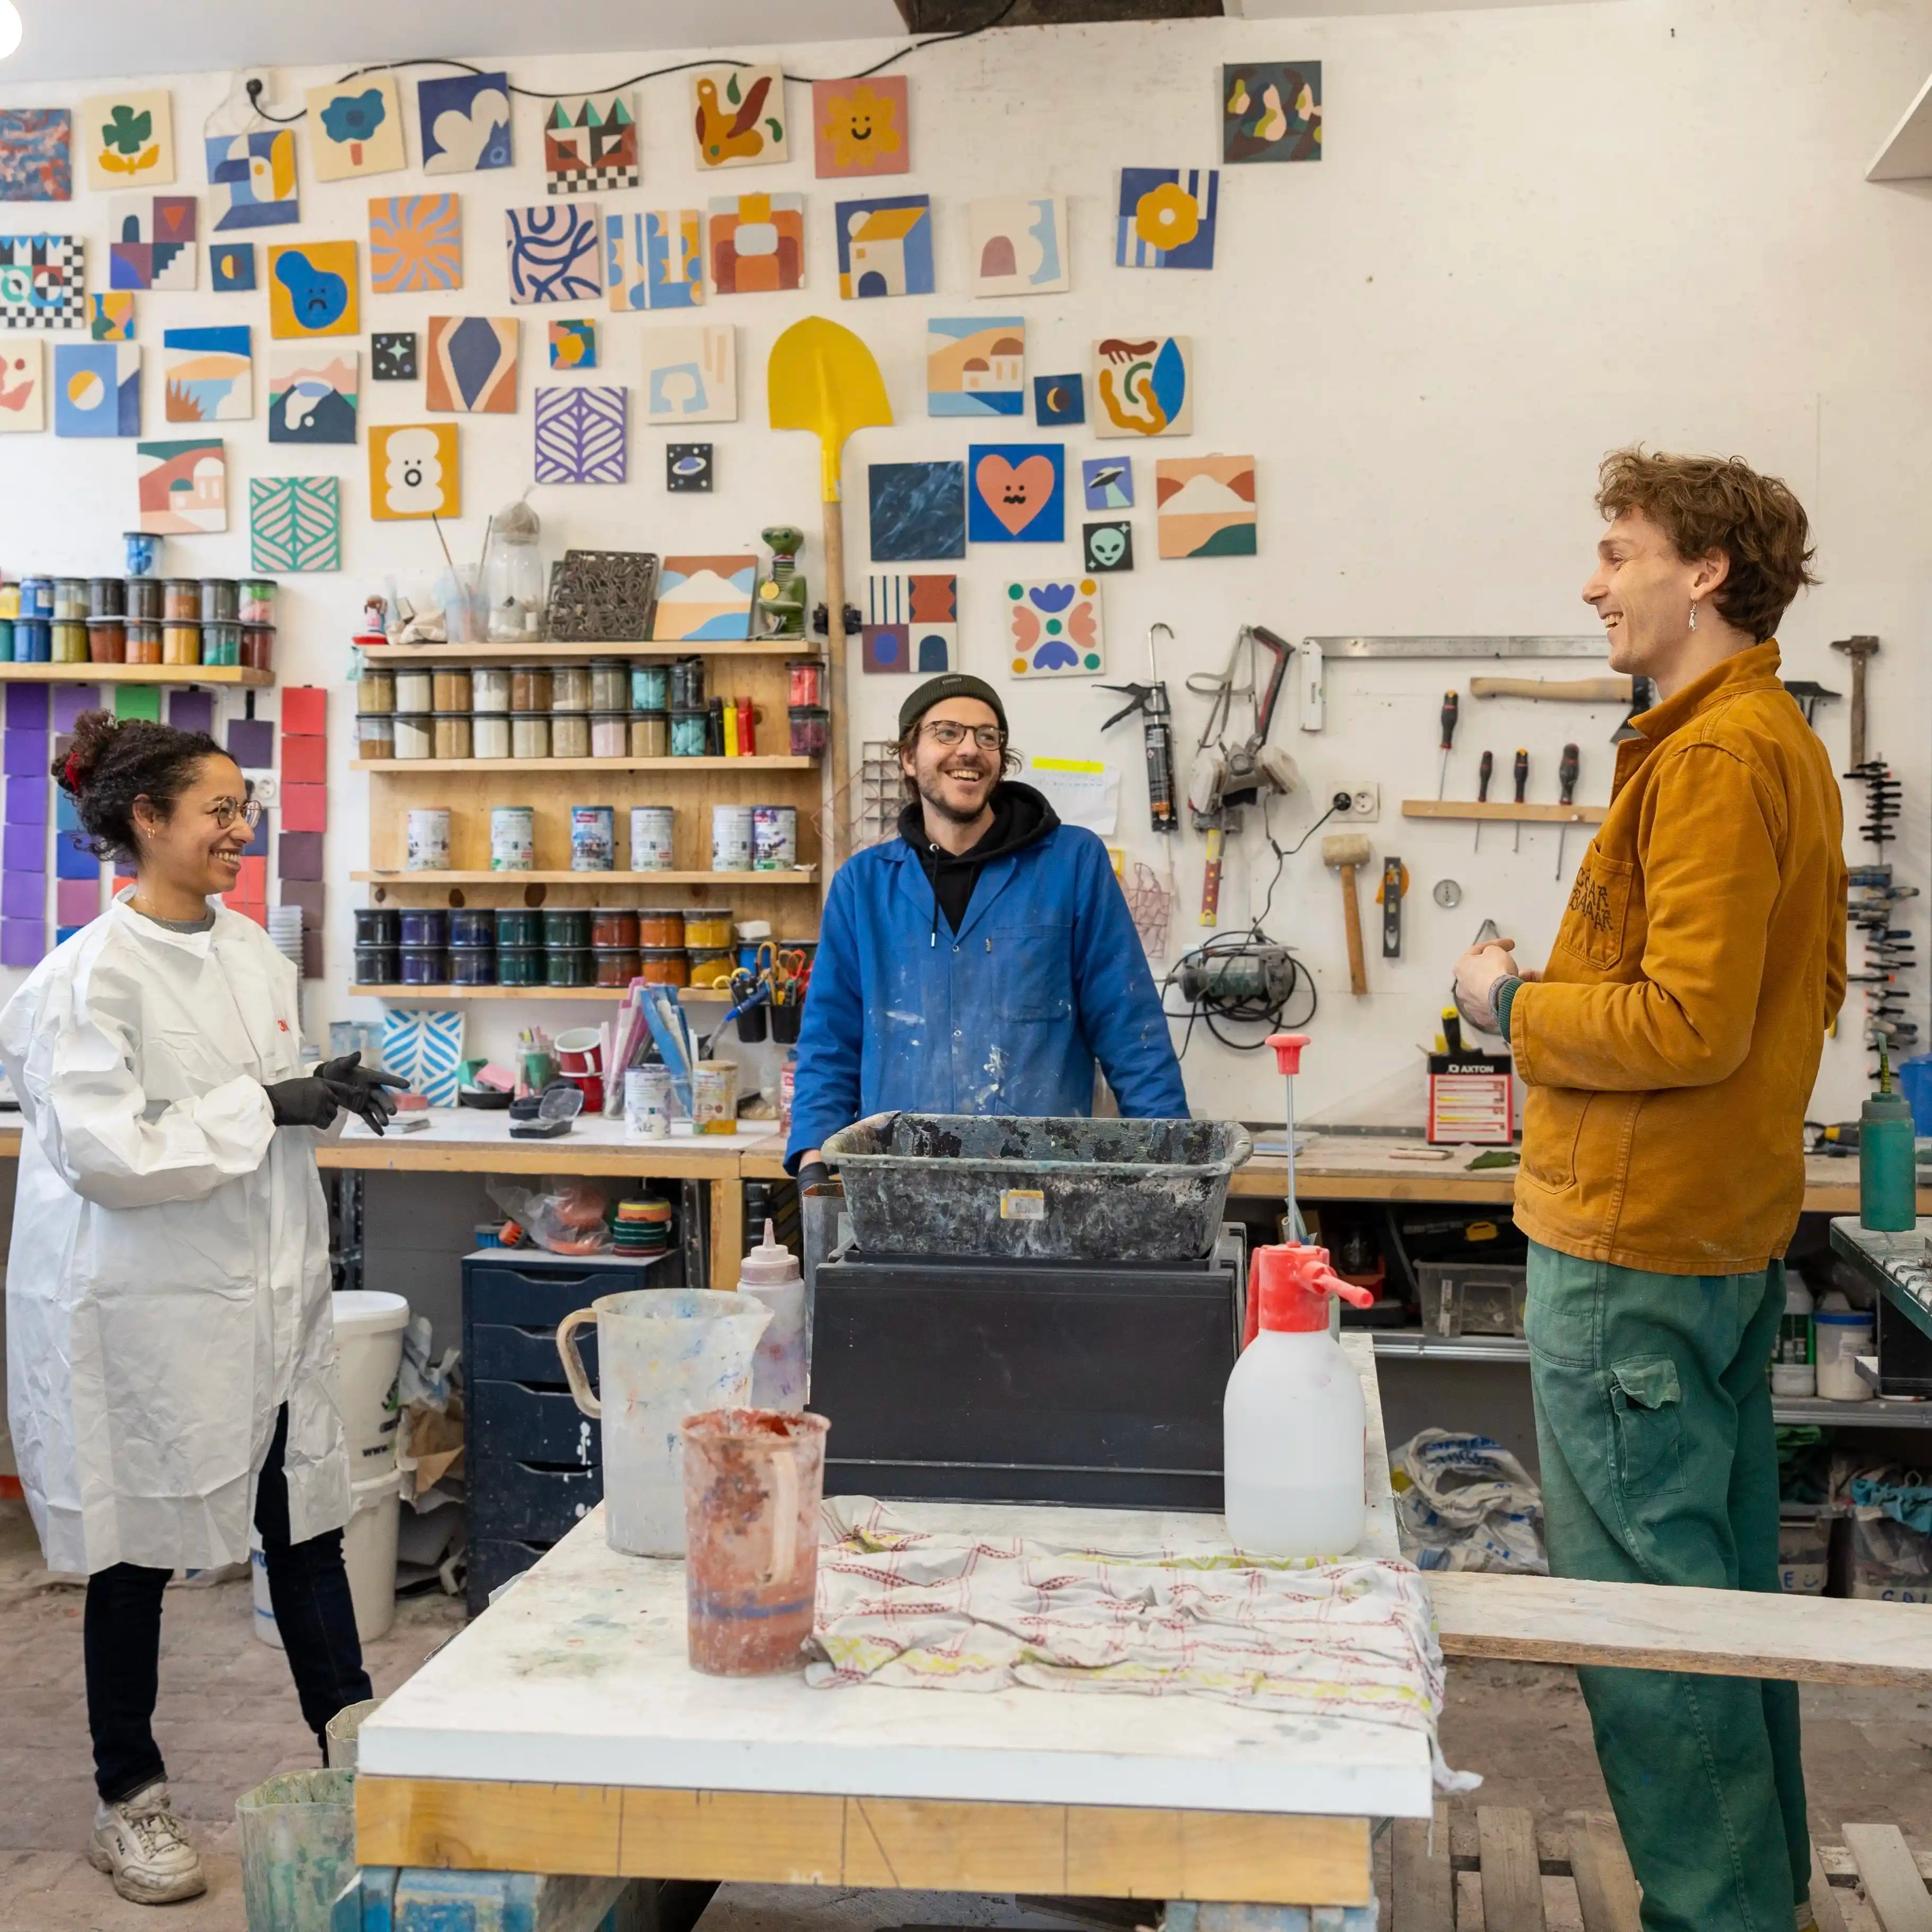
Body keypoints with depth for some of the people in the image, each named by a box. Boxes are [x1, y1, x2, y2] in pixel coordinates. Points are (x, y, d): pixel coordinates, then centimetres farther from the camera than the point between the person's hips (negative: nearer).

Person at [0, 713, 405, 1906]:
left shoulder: (250, 949, 7)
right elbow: (109, 1155, -21)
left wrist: (327, 1092, 0)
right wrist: (269, 1105, -21)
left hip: (270, 1292, 6)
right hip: (145, 1305, -6)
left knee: (308, 1523, 11)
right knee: (137, 1557, 9)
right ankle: (129, 1800, 27)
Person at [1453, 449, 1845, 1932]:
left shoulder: (1715, 757, -18)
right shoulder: (1782, 739, 15)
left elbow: (1687, 1022, -25)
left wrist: (1513, 1003, -11)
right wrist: (1559, 991, 17)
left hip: (1633, 1243, -11)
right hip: (1734, 1226, 11)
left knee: (1645, 1593, -1)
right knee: (1726, 1567, 19)